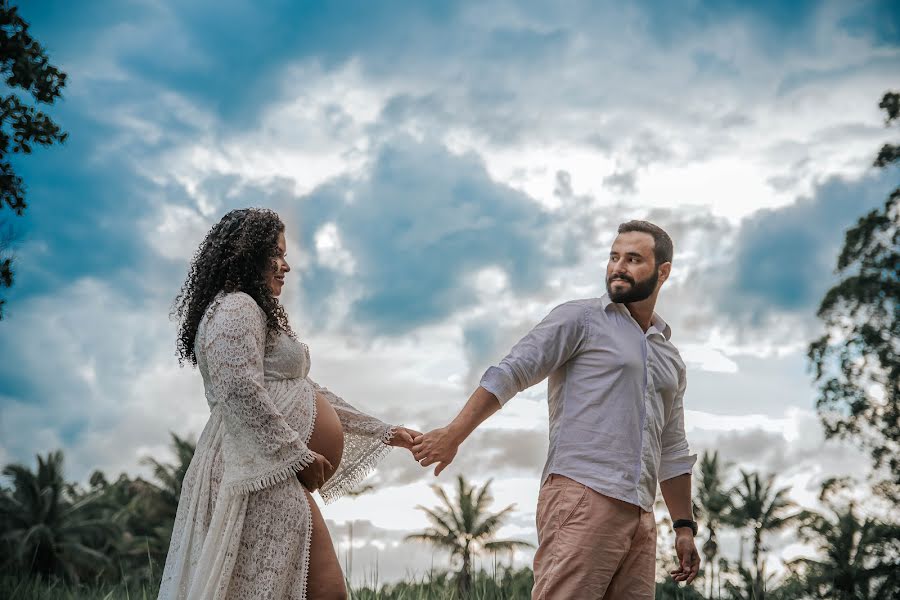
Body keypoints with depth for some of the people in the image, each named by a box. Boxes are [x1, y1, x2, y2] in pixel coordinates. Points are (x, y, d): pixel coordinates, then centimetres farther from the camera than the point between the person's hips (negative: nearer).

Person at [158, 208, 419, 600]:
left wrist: (383, 433, 27)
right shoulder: (235, 307, -5)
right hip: (264, 474, -11)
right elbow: (241, 392, -19)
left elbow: (308, 393, 29)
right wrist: (297, 454, -16)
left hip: (272, 475, 11)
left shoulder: (255, 314, 28)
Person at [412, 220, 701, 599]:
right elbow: (512, 372, -4)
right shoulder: (580, 319, 5)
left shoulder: (670, 359, 24)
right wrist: (454, 434, -15)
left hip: (639, 515, 6)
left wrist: (684, 527, 21)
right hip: (581, 496, -6)